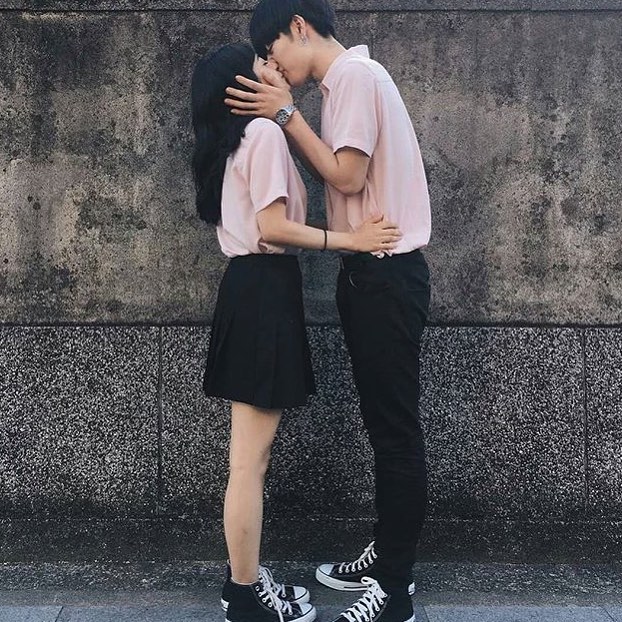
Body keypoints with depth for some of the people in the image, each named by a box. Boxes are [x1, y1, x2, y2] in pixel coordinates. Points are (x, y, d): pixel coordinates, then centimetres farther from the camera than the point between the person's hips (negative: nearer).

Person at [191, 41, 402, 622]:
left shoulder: (229, 141, 21)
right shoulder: (264, 131, -8)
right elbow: (273, 227, -16)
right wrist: (350, 239, -12)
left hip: (248, 286, 10)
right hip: (265, 290, -10)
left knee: (250, 455, 13)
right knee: (250, 460, -4)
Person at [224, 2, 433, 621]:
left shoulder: (356, 75, -12)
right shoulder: (347, 81, 18)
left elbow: (348, 178, -18)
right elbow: (336, 177, 12)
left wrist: (287, 114, -10)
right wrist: (286, 117, 5)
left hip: (385, 274, -10)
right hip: (371, 272, 10)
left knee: (396, 431, -3)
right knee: (384, 424, 15)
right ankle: (387, 555, 29)